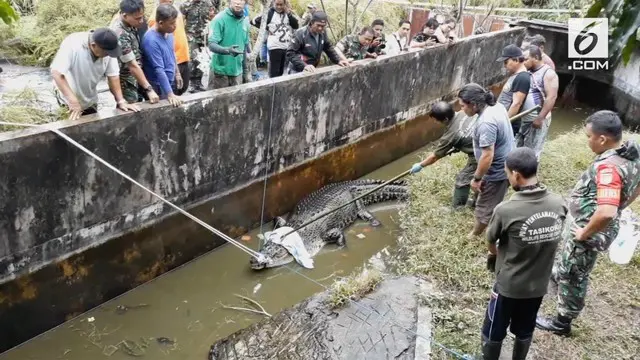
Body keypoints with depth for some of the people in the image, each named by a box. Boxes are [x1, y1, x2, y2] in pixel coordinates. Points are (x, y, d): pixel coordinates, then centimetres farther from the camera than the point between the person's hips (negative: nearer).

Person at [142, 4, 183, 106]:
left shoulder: (168, 32, -2)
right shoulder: (151, 40, -26)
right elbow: (159, 70, -28)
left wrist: (177, 73, 21)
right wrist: (170, 94, -31)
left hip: (168, 81, 8)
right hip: (158, 86, -8)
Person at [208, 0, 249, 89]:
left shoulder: (245, 22, 7)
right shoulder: (219, 19, -11)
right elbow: (212, 45, -17)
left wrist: (246, 70, 17)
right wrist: (227, 50, -36)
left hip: (237, 72, 6)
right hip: (220, 71, -5)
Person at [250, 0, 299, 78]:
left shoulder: (287, 13, 10)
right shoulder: (269, 13, -6)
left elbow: (296, 26, -1)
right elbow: (254, 21, -8)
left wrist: (289, 14, -9)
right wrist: (267, 30, -9)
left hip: (287, 47, 6)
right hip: (275, 47, -6)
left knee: (281, 71, 16)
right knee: (274, 72, -6)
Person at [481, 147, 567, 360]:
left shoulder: (506, 210, -28)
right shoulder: (559, 204, -13)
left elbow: (491, 241, -9)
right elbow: (552, 239, 2)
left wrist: (495, 255, 14)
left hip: (509, 284, -5)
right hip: (539, 284, 5)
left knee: (494, 331, 18)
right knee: (525, 329, 26)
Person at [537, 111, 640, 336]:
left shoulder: (608, 166, -35)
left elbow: (606, 213, -44)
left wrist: (584, 233, -28)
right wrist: (620, 206, 15)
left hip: (590, 231, -8)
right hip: (592, 226, 8)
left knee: (573, 277, 13)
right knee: (568, 262, 34)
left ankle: (561, 323, 33)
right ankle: (556, 278, 62)